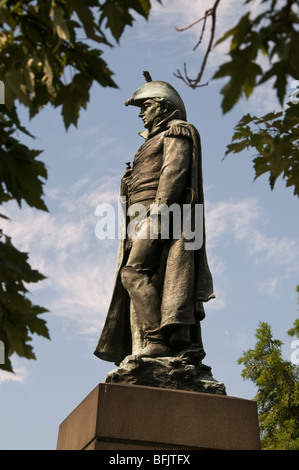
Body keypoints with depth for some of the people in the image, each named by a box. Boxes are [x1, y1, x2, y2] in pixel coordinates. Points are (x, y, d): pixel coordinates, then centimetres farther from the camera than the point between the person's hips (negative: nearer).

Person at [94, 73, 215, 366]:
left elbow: (174, 171, -10)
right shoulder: (155, 141, 33)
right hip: (144, 218, 9)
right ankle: (143, 351, -10)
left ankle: (158, 340, -28)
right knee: (148, 281, -3)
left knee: (135, 272, -22)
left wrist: (158, 210, -22)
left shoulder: (177, 132, 7)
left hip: (158, 211, -9)